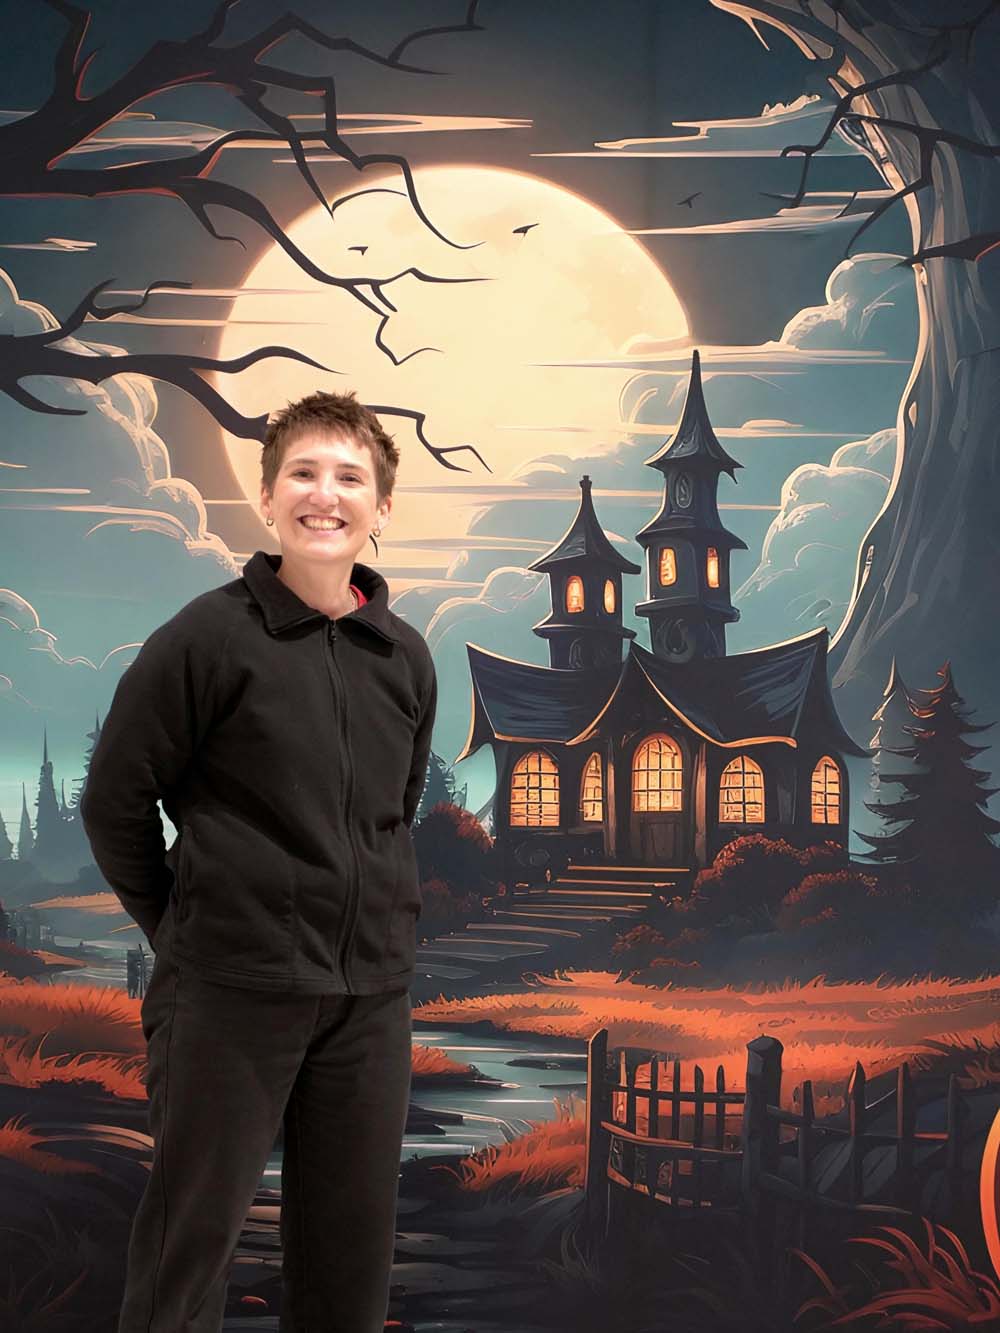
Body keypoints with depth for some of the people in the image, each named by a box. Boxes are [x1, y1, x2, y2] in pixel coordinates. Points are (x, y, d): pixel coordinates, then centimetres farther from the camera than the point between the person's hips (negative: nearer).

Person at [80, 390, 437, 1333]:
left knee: (352, 1242, 14)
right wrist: (180, 929, 2)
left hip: (372, 990, 5)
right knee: (193, 1234, 4)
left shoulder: (406, 657, 6)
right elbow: (114, 802, -3)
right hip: (232, 987, -5)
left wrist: (376, 924, 12)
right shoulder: (209, 637, -8)